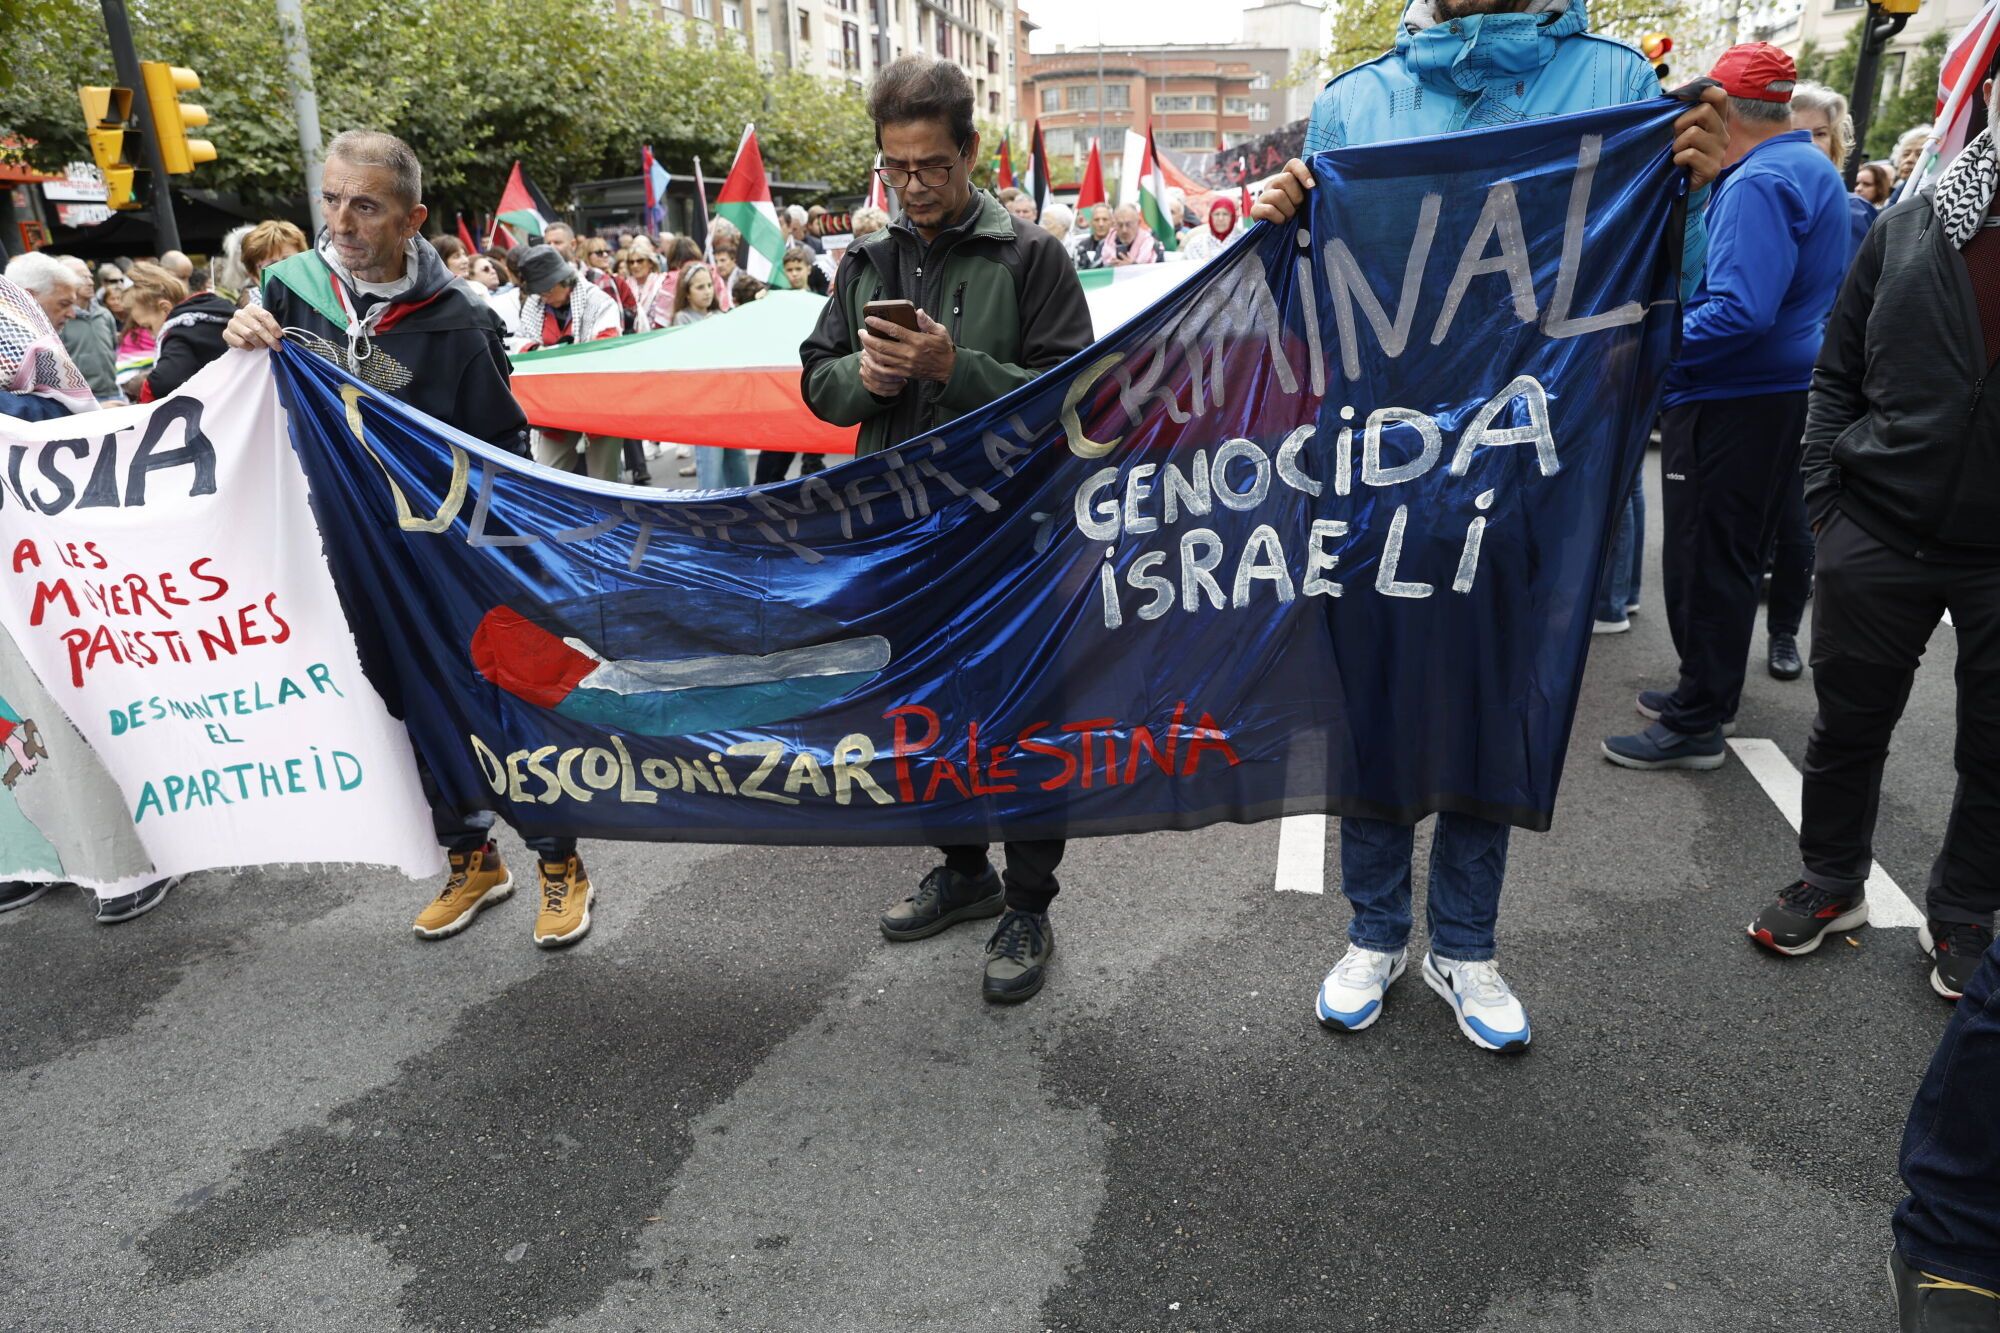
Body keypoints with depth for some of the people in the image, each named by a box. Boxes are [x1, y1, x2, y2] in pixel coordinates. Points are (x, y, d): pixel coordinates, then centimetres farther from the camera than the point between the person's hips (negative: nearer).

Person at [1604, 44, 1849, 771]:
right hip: (1784, 391, 10)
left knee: (1705, 562, -3)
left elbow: (1740, 311, -28)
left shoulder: (1758, 183, -18)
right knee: (1738, 556, 17)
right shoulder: (1816, 170, 14)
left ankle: (1696, 725, 5)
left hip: (1731, 402, -10)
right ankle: (1708, 691, 30)